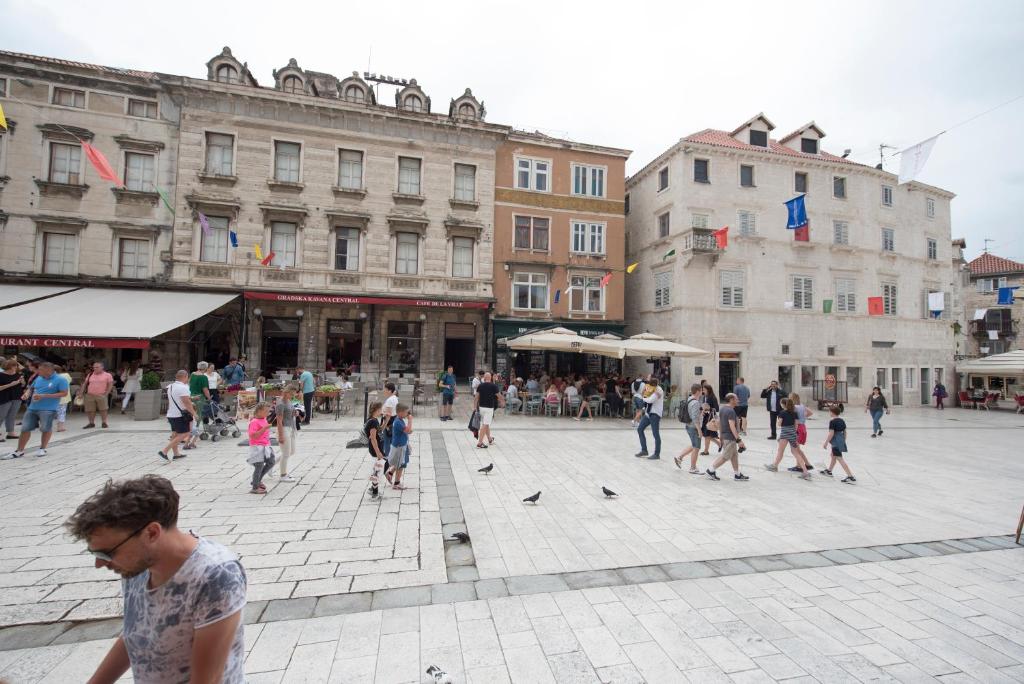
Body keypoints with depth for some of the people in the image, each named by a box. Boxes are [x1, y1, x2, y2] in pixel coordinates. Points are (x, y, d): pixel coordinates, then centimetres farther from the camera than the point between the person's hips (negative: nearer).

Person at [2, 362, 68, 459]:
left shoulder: (60, 380, -10)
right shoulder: (38, 378, 11)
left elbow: (64, 393, -15)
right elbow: (31, 388, 26)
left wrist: (44, 396, -18)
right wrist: (27, 393, 2)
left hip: (48, 409, -6)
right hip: (32, 408, 7)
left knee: (46, 429, 2)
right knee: (25, 429, 7)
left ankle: (42, 449, 19)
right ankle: (19, 451, 18)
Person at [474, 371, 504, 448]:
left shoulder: (480, 386, 1)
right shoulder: (494, 386, -8)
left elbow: (476, 397, -1)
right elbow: (499, 396, -1)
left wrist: (475, 407, 4)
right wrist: (503, 402, 18)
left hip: (481, 407, 5)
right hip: (489, 408, -5)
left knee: (486, 424, 19)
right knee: (485, 425, -4)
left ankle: (490, 440, 34)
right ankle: (479, 443, -8)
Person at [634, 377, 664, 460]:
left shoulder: (659, 390, -15)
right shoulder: (650, 389, 8)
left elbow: (650, 400, -25)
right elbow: (642, 396, 11)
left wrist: (643, 398, -6)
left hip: (655, 414, -8)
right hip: (648, 413, 8)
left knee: (656, 434, -2)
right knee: (639, 429, 7)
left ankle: (657, 454, 10)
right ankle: (644, 450, 17)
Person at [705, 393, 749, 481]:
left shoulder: (722, 409, 9)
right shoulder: (731, 411, -20)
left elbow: (719, 422, 16)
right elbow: (732, 426, -25)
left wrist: (721, 435, 23)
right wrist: (738, 439, -23)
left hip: (724, 436, 10)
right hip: (730, 437, -10)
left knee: (734, 455, 16)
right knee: (725, 456, 0)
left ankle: (737, 474, 23)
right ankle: (711, 470, 5)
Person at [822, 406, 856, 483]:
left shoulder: (832, 422, -17)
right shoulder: (842, 421, 8)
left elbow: (831, 433, -20)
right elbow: (845, 432, 13)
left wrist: (826, 443, -14)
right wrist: (843, 441, 24)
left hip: (836, 442, -9)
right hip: (841, 440, 10)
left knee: (840, 458, -7)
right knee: (833, 455, 24)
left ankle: (850, 476, -11)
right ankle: (829, 471, 38)